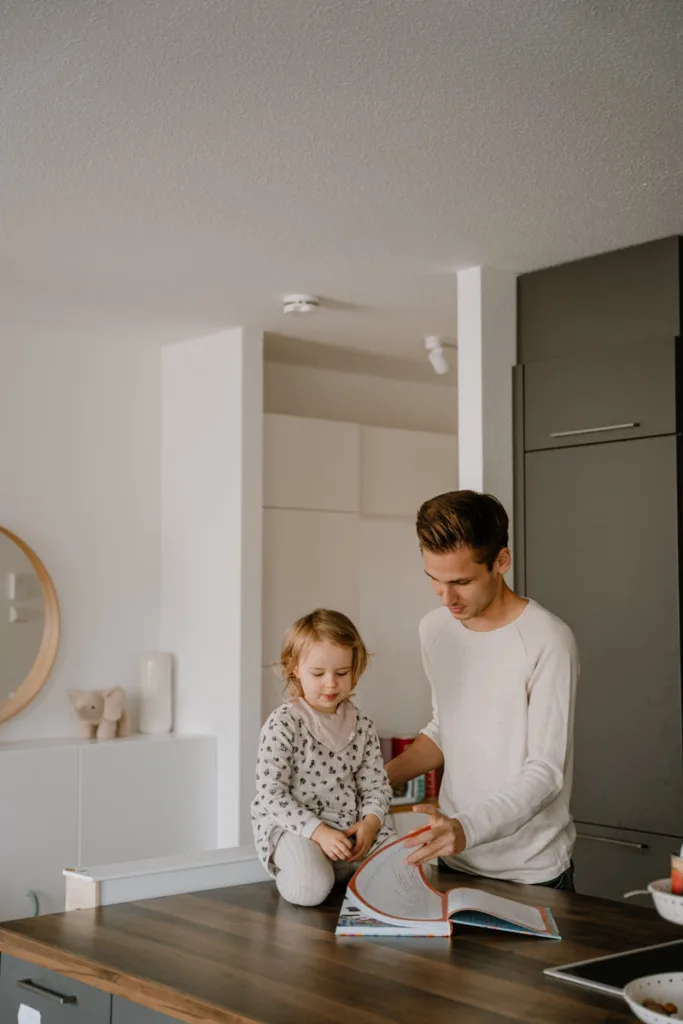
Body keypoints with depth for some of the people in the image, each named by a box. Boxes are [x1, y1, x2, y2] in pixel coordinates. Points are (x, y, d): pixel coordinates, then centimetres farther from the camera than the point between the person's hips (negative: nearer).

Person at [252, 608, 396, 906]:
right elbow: (271, 794, -14)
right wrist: (318, 831, -22)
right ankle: (290, 872, 3)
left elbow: (376, 786, 9)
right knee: (310, 889, -32)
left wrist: (371, 822, -13)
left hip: (350, 826, 5)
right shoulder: (282, 724, -10)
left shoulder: (362, 726, 7)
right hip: (293, 826, -5)